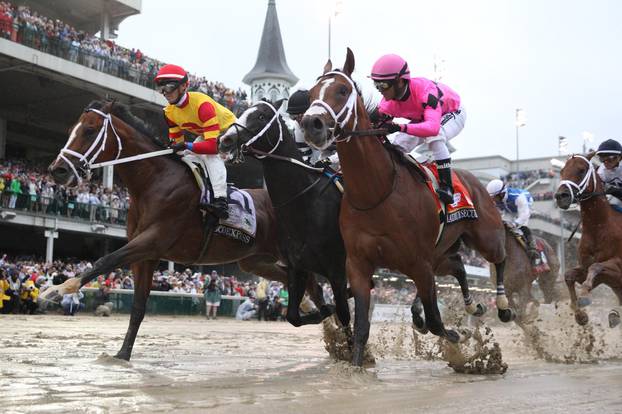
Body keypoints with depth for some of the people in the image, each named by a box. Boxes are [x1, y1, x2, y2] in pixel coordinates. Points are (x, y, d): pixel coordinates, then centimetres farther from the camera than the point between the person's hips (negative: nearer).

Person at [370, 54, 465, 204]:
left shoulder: (425, 91, -44)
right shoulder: (388, 101, -23)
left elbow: (433, 127, -59)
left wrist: (400, 127, -72)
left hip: (453, 114, -7)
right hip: (423, 117, 7)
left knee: (434, 137, -38)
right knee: (396, 147, -10)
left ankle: (446, 187, -34)